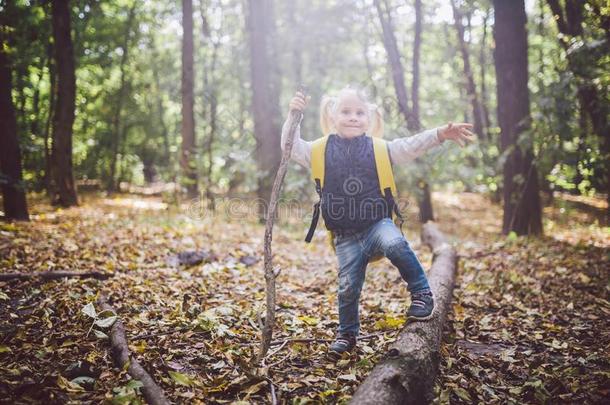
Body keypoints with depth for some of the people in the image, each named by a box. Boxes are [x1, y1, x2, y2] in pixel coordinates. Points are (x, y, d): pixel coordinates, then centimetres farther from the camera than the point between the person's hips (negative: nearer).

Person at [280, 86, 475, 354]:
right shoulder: (321, 151, 4)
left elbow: (411, 146, -4)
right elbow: (291, 147, 3)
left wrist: (441, 133, -18)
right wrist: (294, 115, -10)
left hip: (377, 224, -1)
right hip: (345, 237, 1)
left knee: (395, 244, -33)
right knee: (348, 286, 3)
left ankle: (421, 293, -12)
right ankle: (347, 333, 26)